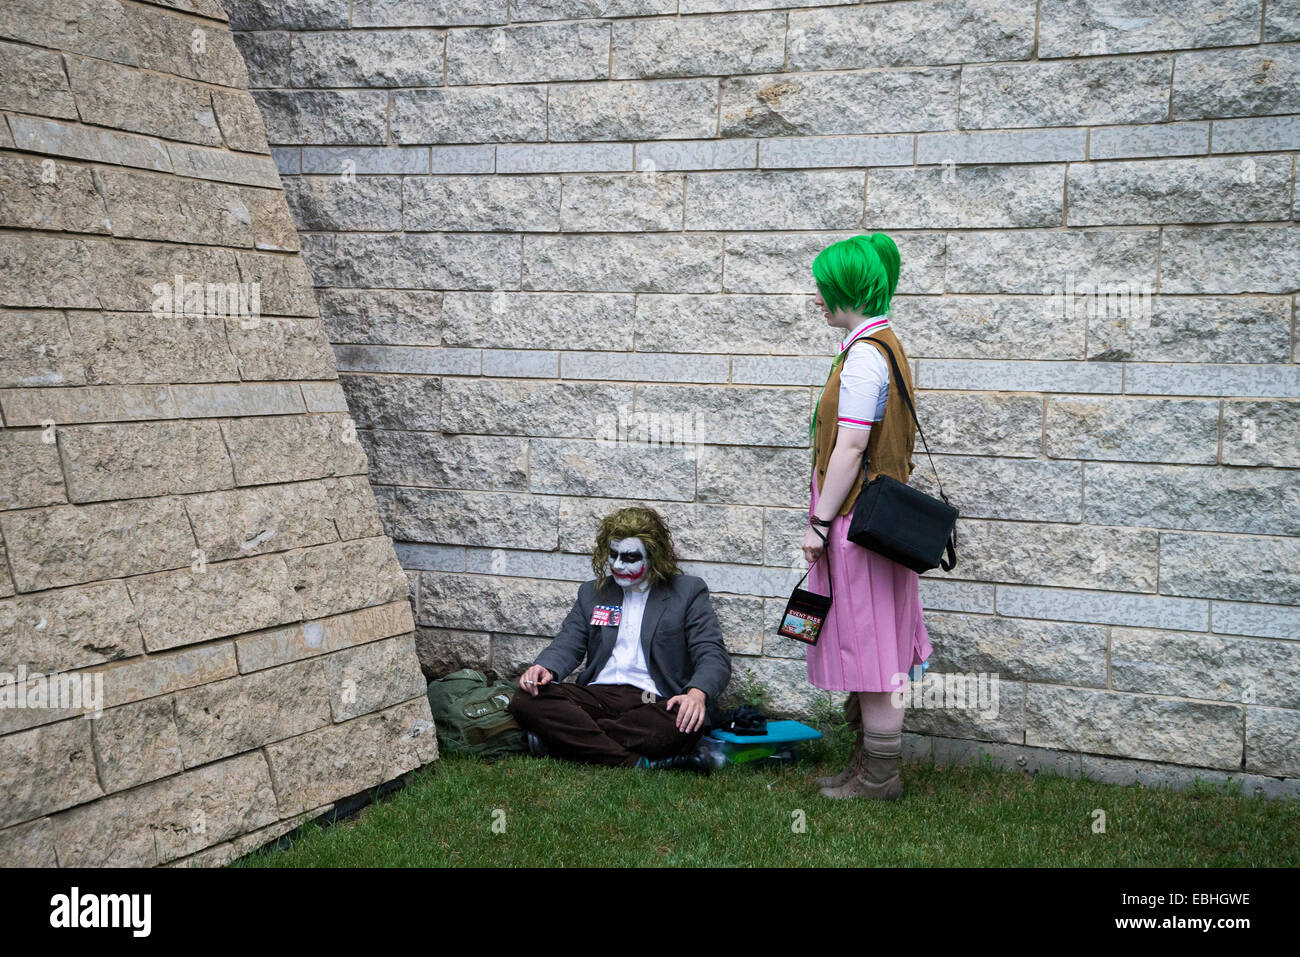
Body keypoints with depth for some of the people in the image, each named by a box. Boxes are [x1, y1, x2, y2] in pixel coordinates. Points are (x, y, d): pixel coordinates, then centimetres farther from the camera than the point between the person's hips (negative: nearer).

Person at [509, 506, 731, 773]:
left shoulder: (689, 591, 9)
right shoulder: (592, 593, 22)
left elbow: (713, 656, 0)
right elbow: (567, 645, 14)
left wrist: (697, 694, -23)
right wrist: (545, 669, -11)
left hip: (653, 703, -3)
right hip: (596, 696, 3)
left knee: (683, 726, -39)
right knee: (526, 700, -25)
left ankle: (559, 736, -31)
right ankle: (636, 762, -35)